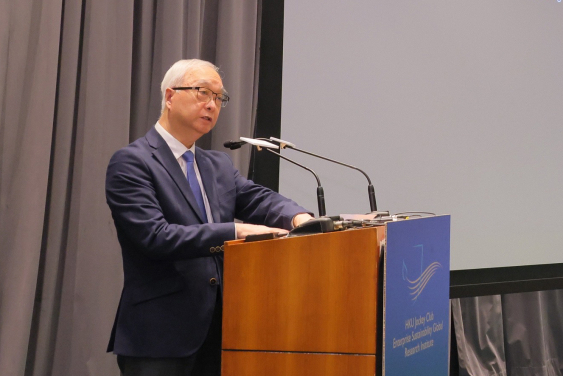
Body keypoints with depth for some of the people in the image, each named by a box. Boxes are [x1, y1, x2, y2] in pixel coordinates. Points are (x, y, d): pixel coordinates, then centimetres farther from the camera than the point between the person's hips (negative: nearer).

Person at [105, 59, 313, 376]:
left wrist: (299, 218, -20)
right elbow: (154, 236, -19)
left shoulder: (219, 165, 16)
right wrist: (236, 231, -24)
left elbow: (260, 199, 3)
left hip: (217, 333, 7)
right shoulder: (131, 162, -7)